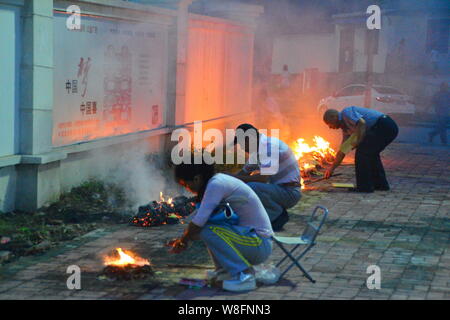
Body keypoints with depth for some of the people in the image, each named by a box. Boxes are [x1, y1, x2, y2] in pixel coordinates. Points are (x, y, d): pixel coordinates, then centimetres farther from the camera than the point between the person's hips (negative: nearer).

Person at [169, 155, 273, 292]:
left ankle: (244, 275, -19)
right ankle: (225, 268, 15)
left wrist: (183, 241, -2)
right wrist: (184, 239, 15)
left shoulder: (216, 184, -20)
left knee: (208, 231, -26)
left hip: (261, 244, -10)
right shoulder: (219, 180, 9)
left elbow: (197, 223, -20)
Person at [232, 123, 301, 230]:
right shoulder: (256, 150, 12)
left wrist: (234, 178, -22)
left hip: (289, 192, -10)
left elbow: (263, 178, -27)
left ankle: (278, 216, -9)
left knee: (251, 188, -29)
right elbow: (244, 174, 20)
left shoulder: (270, 145, -19)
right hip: (279, 189, 10)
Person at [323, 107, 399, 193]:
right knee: (371, 153, 25)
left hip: (383, 126, -11)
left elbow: (362, 123, -22)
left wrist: (358, 142, -13)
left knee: (362, 152, -5)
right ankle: (380, 184, 27)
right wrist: (331, 169, 33)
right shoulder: (345, 127, 23)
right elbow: (342, 151, 29)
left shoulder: (346, 112, -4)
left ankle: (364, 186, -2)